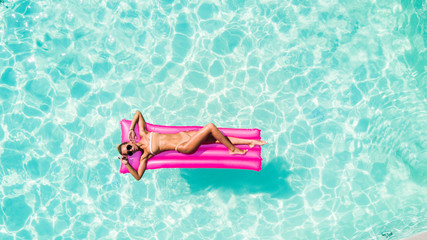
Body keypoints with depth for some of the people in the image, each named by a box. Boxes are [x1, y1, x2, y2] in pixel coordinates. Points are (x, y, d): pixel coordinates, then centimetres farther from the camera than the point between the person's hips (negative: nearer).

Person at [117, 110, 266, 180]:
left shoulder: (143, 133, 3)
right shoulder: (145, 154, -9)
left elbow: (138, 113, 10)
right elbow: (138, 176, -11)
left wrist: (131, 129, -1)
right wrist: (126, 164, -16)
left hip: (184, 134, 6)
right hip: (184, 147, -6)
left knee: (217, 137, -1)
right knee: (211, 127, -21)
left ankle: (250, 142, 11)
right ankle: (233, 150, -1)